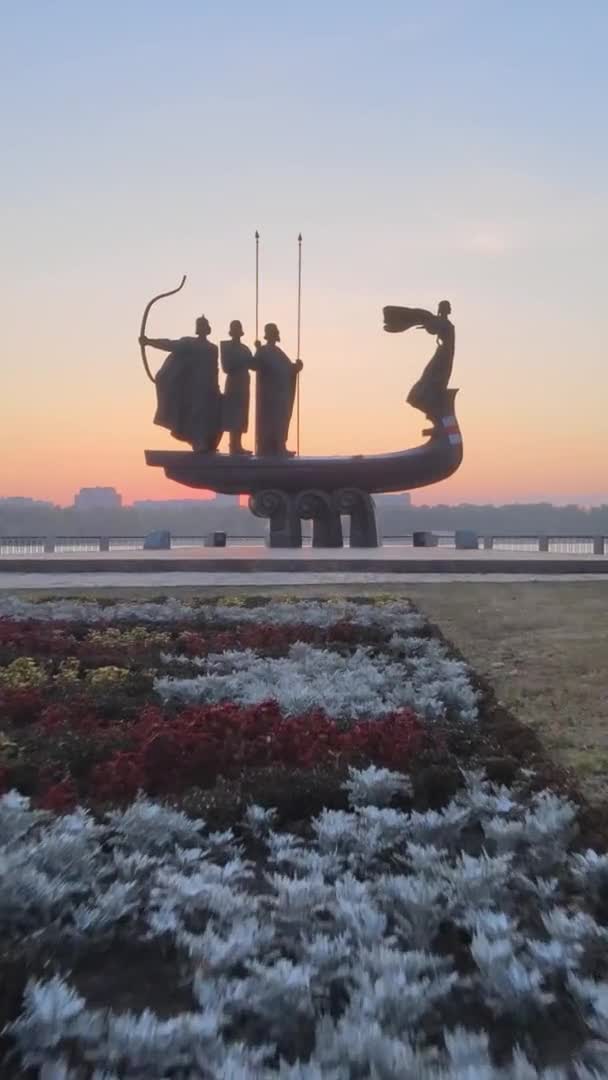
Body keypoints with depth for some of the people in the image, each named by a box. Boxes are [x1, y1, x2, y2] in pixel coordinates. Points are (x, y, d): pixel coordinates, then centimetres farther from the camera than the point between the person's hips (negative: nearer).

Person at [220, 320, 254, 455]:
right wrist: (244, 361, -16)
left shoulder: (244, 348, 18)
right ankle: (234, 446, -14)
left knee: (241, 415, 5)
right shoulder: (227, 347, -1)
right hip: (234, 383, -7)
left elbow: (252, 364, 12)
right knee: (234, 415, -12)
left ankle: (237, 446, 5)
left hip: (243, 383, 7)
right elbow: (228, 366, -11)